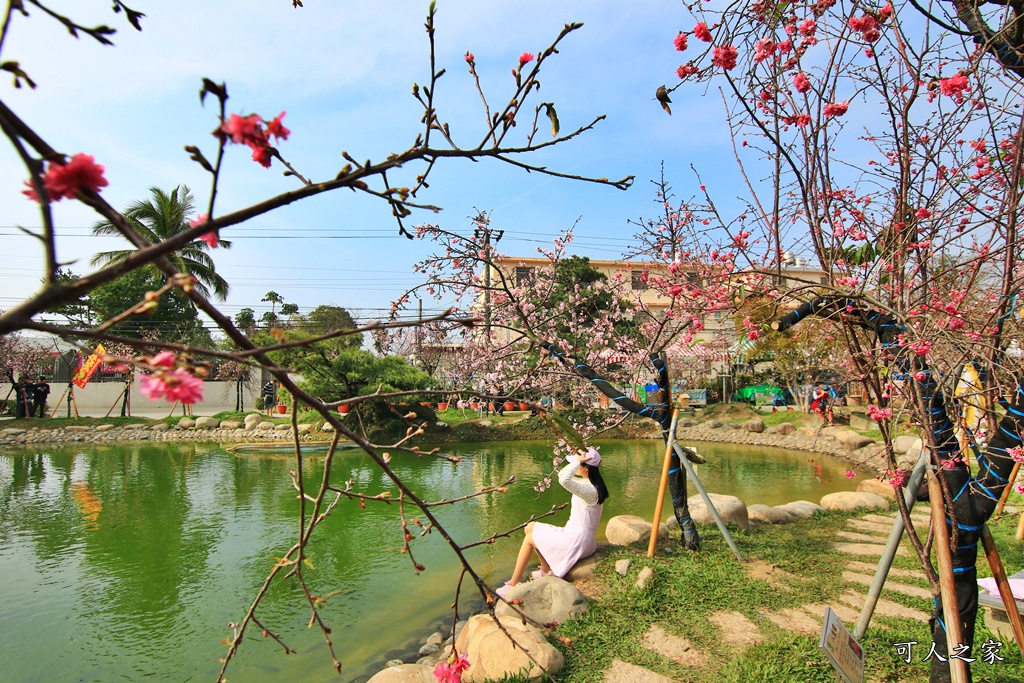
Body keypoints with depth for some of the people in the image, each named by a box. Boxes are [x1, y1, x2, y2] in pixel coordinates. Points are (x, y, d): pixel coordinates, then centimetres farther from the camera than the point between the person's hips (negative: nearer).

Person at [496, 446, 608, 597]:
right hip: (574, 534, 10)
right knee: (531, 527, 13)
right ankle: (546, 570, 20)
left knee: (529, 539, 1)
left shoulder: (589, 489, -26)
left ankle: (513, 585, 11)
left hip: (576, 542, -10)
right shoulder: (587, 483, 5)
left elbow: (564, 480, -43)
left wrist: (577, 461, -33)